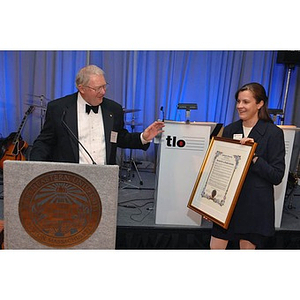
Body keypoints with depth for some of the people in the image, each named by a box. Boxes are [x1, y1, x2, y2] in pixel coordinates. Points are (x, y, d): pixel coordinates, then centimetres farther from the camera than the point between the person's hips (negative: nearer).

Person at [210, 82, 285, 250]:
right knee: (215, 247, 10)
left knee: (247, 247, 12)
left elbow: (277, 176, -10)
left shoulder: (273, 133, -7)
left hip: (255, 205, -3)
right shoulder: (229, 130, 5)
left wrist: (253, 156, -22)